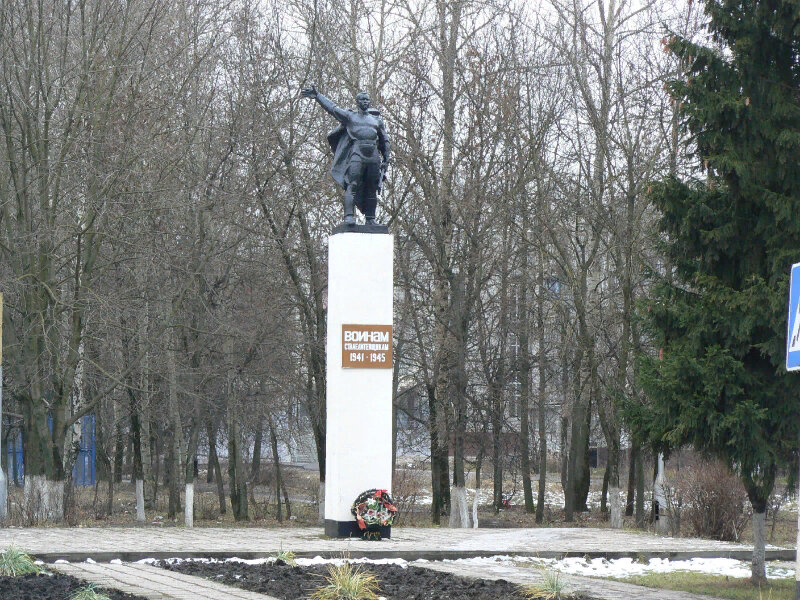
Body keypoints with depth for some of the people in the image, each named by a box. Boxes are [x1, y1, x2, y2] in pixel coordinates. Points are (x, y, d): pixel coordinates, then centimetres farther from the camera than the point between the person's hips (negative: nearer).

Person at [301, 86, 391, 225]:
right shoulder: (350, 116, 13)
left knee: (372, 189, 2)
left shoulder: (377, 120, 22)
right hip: (357, 155, -3)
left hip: (374, 157, 3)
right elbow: (332, 108, 6)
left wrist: (386, 160, 17)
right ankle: (348, 216, -19)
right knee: (352, 186, -13)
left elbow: (385, 141, 24)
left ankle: (370, 218, 5)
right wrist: (317, 96, -3)